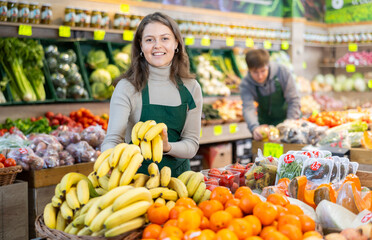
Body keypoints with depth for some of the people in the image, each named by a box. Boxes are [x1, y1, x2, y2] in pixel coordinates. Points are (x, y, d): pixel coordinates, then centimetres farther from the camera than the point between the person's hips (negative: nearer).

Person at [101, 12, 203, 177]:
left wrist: (167, 147, -19)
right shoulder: (127, 87, -7)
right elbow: (112, 140, -14)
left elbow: (192, 145, 2)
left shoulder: (191, 88, 2)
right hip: (138, 175, -2)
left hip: (178, 174, 2)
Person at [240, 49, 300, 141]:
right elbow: (248, 108, -34)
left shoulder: (282, 72, -23)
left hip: (285, 118, -1)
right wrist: (254, 128, -54)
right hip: (265, 123, 1)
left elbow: (293, 100, -19)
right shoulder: (246, 84, -21)